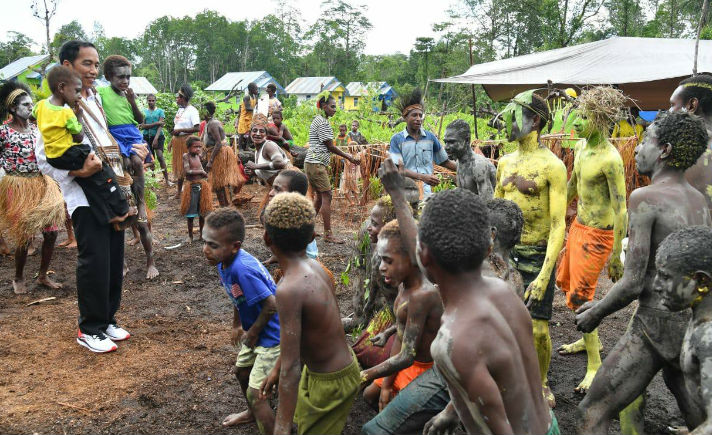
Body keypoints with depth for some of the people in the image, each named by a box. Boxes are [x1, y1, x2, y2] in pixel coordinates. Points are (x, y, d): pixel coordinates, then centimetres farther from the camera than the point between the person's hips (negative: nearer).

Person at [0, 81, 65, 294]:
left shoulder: (36, 129, 8)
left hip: (41, 184, 5)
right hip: (17, 187, -5)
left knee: (51, 231, 3)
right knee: (24, 235, 0)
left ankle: (43, 276, 20)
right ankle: (18, 278, 22)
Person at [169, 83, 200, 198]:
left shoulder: (192, 110, -12)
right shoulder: (180, 109, 13)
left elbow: (197, 128, -20)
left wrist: (180, 130, -18)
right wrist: (171, 141, 15)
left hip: (186, 140, -8)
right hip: (177, 141, 8)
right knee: (178, 166, 14)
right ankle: (179, 191, 25)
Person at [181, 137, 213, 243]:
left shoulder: (198, 156, 9)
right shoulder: (186, 156, -8)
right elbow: (187, 171, -19)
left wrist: (204, 173, 7)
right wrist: (201, 172, -13)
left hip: (202, 185, 5)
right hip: (192, 186, -5)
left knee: (202, 211, 10)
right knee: (191, 213, 2)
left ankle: (201, 233, 22)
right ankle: (190, 235, 15)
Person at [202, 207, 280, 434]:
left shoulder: (243, 270, -35)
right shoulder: (224, 262, -7)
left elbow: (271, 305, -32)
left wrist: (252, 333, -17)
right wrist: (237, 324, 19)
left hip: (273, 336, -10)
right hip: (256, 331, 10)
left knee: (255, 392, -8)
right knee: (242, 370, 28)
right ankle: (252, 412, 55)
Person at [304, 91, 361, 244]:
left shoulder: (318, 120, 19)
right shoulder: (323, 122, -13)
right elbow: (330, 146, -13)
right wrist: (350, 158, -7)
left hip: (313, 163, 10)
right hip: (316, 164, -10)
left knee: (319, 196, 15)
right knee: (327, 196, -8)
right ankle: (328, 234, -6)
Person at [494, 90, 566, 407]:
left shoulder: (552, 166, -11)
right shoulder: (505, 162, 9)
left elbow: (558, 225, -16)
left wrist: (544, 276, -23)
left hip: (536, 255, -5)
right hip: (505, 252, 6)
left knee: (537, 329, -2)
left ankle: (541, 383, 24)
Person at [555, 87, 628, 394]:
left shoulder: (610, 159, -24)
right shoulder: (580, 147, 3)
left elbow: (621, 209, -22)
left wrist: (616, 256, -20)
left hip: (597, 235, -9)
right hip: (578, 225, 10)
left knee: (580, 298, -5)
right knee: (564, 280, 22)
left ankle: (595, 366, 11)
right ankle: (590, 340, 41)